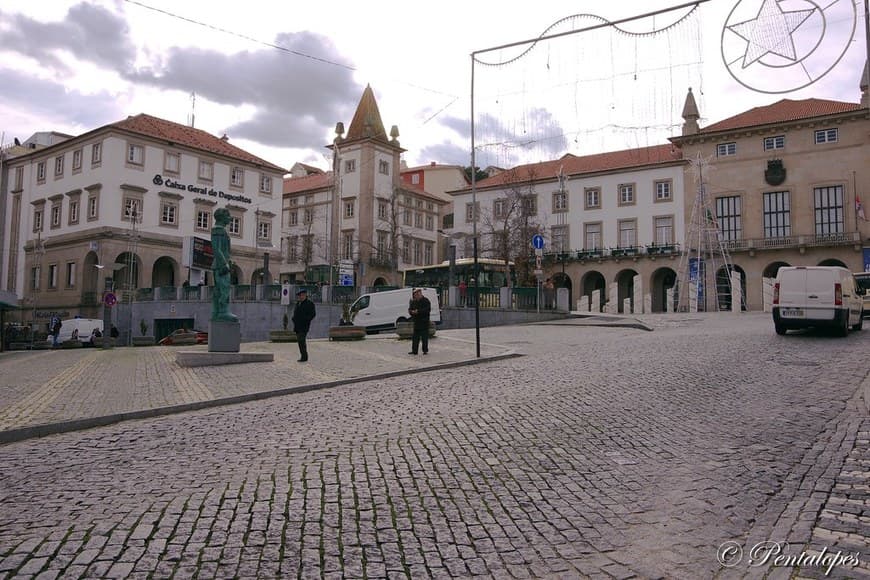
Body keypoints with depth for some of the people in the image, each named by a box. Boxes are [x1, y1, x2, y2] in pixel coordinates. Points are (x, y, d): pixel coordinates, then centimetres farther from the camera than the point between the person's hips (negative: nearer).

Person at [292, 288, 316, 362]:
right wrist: (294, 319, 11)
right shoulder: (297, 303, 17)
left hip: (304, 326, -8)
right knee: (299, 341, 9)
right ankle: (303, 356, 17)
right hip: (297, 326, 8)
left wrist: (306, 320, -14)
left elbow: (313, 314, -9)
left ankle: (304, 357, -12)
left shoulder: (309, 304, -5)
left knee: (301, 340, -15)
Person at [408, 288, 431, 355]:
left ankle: (425, 350, 7)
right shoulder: (413, 302, 13)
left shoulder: (426, 300, -6)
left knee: (424, 337, -2)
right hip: (416, 322, 6)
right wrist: (412, 311, -9)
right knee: (415, 337, 6)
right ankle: (414, 350, 11)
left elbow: (428, 309, -17)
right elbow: (409, 309, 15)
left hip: (424, 322, -6)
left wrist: (418, 311, -20)